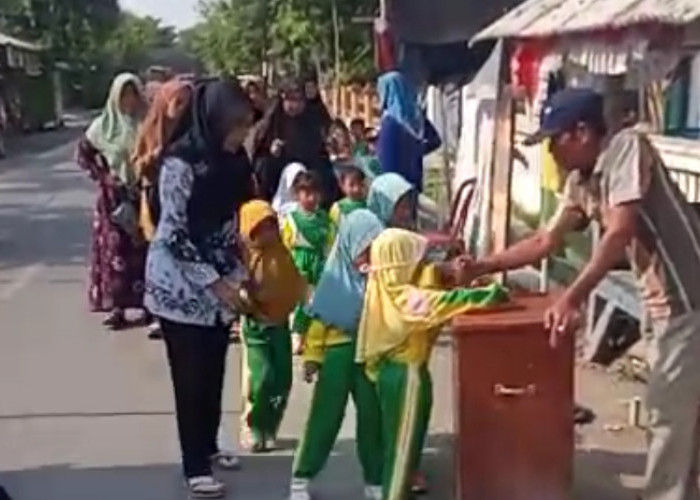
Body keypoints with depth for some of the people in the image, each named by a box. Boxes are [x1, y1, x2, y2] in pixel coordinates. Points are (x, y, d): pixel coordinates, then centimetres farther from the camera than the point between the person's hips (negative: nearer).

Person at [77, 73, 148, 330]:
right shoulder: (103, 125, -1)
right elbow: (83, 154, 7)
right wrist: (103, 177, -4)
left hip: (145, 195, 0)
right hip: (114, 197, 0)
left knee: (144, 249, 6)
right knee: (116, 250, 1)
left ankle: (147, 302, 17)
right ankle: (117, 306, 7)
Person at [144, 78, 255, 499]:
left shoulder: (233, 158, 3)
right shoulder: (181, 161, -19)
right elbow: (174, 233, -19)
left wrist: (239, 275, 5)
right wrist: (215, 283, -19)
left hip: (220, 283, 6)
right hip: (182, 284, -6)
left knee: (214, 372, 15)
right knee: (191, 377, 2)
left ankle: (209, 447, 33)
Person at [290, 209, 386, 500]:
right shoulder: (336, 276, -6)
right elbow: (320, 318, -4)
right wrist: (312, 356, -7)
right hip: (338, 351, -2)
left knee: (372, 417, 10)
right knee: (325, 416, 2)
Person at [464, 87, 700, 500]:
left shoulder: (627, 145, -16)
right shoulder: (580, 183, 9)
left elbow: (621, 232, -26)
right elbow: (545, 242, 17)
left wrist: (573, 299, -30)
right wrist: (482, 266, 15)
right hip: (667, 301, 9)